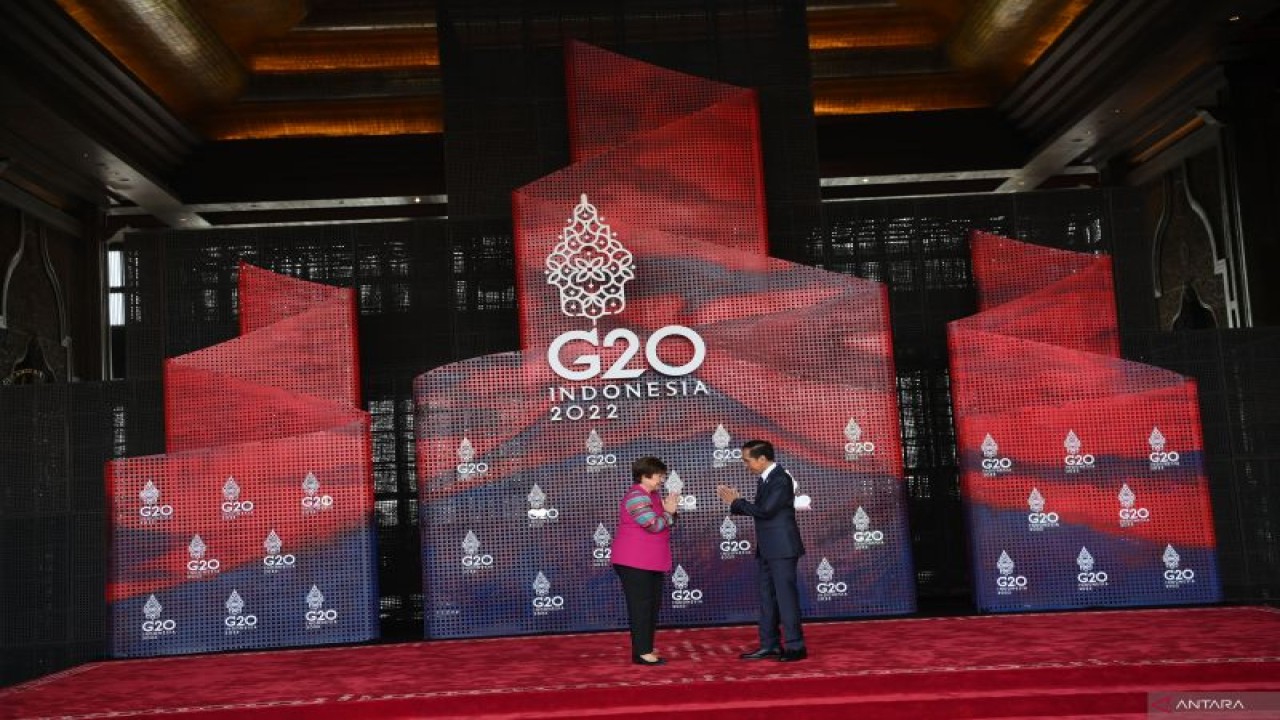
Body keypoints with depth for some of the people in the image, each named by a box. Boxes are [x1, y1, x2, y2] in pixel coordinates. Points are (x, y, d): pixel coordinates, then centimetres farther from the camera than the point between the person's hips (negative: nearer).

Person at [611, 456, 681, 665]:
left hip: (651, 562, 10)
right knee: (641, 606, -7)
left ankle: (647, 649, 18)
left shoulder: (651, 496, 14)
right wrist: (669, 512, -8)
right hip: (634, 563, -10)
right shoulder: (636, 497, -18)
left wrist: (669, 510, -1)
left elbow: (662, 523, 18)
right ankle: (641, 653, -4)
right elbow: (654, 525, -24)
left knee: (653, 605, 11)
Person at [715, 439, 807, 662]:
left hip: (782, 549, -10)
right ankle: (770, 645, 18)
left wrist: (737, 502, -12)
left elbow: (765, 510, -24)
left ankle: (795, 646, 0)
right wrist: (736, 501, 2)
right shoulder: (765, 479, 12)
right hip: (766, 549, 10)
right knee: (767, 598, 12)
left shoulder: (781, 480, -16)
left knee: (786, 596, -6)